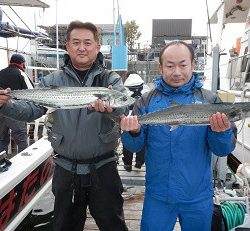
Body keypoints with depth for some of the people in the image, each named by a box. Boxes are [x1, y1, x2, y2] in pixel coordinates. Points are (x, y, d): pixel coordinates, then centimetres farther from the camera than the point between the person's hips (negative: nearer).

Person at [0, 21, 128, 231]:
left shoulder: (110, 79, -3)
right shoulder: (54, 80, 2)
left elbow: (124, 106, -21)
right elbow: (30, 109, -5)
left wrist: (111, 105, -43)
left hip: (103, 168, -1)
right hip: (66, 169, 2)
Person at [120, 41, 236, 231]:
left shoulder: (209, 100, -5)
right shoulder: (147, 101, -3)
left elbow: (223, 150, -5)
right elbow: (135, 147, -3)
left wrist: (220, 132, -26)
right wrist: (133, 133, -24)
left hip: (198, 197, 1)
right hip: (157, 195, 0)